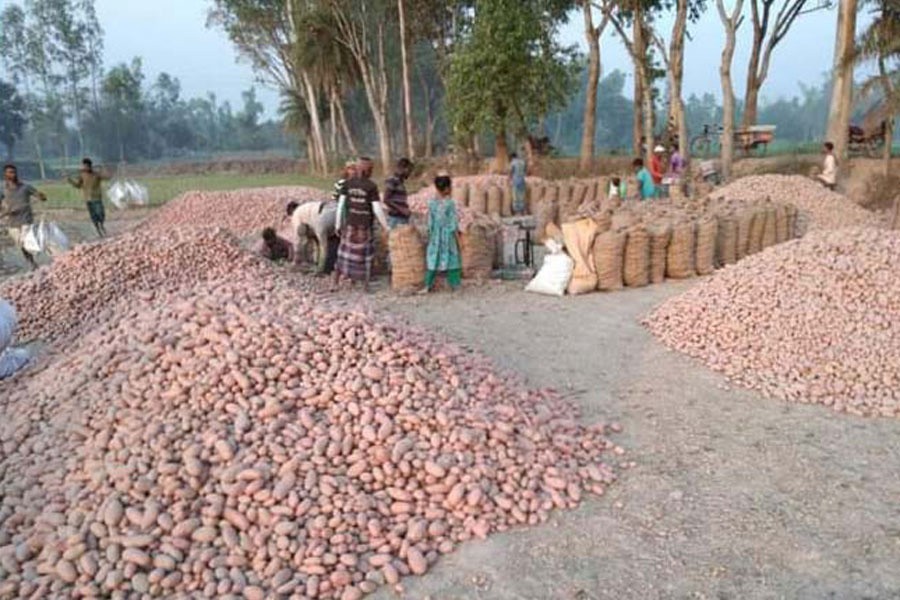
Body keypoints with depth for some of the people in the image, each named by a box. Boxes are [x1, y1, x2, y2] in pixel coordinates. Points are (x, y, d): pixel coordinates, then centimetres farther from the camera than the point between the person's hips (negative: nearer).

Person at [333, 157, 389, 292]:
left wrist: (338, 225, 5)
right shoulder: (371, 186, -14)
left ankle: (336, 284, 17)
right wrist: (386, 228, -9)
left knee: (344, 253, 14)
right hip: (366, 226, -3)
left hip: (350, 225, 3)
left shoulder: (348, 183, -3)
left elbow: (341, 205, -2)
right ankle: (366, 285, 12)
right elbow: (378, 210, -16)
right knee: (366, 255, 9)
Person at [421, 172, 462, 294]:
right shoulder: (450, 203, -13)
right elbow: (453, 224, -10)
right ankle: (455, 285, 12)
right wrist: (458, 238, -2)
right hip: (448, 236, -4)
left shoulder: (431, 203, -2)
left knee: (432, 259, 7)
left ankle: (427, 286, 5)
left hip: (435, 237, 4)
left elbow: (430, 222, 4)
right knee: (452, 260, 6)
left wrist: (430, 235, 14)